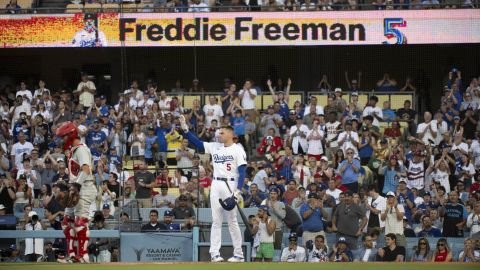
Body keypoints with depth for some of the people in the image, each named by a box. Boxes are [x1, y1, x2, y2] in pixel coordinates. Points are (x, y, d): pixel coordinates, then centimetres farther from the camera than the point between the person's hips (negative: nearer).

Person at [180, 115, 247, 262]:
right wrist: (185, 129, -3)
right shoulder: (215, 147, 12)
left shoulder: (237, 150, -5)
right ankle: (215, 253, 3)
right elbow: (197, 143, 9)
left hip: (230, 185, -5)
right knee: (216, 221, 3)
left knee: (232, 221, -3)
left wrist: (238, 191, -19)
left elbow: (242, 171, -10)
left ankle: (238, 254, 3)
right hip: (216, 185, 5)